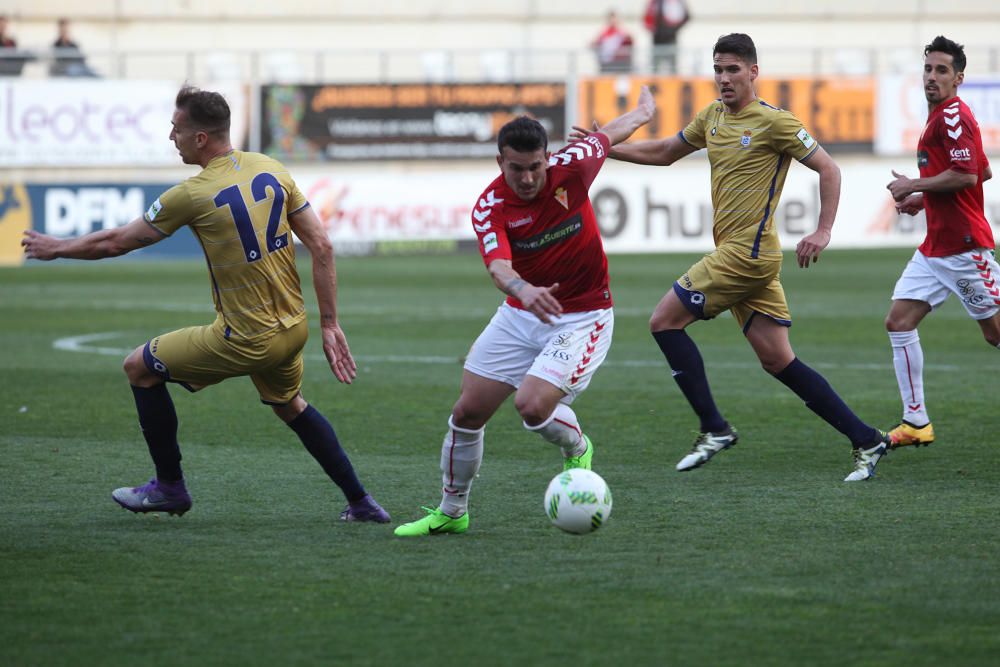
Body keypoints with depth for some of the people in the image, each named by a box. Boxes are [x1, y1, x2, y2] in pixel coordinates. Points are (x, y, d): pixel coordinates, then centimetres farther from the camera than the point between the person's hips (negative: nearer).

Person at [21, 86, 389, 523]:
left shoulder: (194, 194, -16)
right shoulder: (272, 170, 1)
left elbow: (116, 242, -5)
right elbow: (321, 248, 2)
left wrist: (57, 248, 13)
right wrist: (330, 324, 6)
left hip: (245, 339, -7)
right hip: (293, 330, 7)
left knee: (139, 367, 11)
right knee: (290, 406, 33)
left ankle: (170, 487, 19)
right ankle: (360, 503, 30)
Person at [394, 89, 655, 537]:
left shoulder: (569, 167, -17)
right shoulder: (489, 207, -16)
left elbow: (611, 134, 5)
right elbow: (498, 265, -35)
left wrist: (643, 110, 27)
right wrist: (523, 289, -58)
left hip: (582, 315, -3)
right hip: (521, 314, 3)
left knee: (533, 405, -23)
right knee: (467, 412, 3)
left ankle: (577, 450, 12)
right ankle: (451, 511, 24)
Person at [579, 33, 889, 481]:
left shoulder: (773, 122, -9)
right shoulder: (713, 116, 14)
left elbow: (828, 169, -6)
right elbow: (664, 153, 27)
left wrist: (822, 232, -14)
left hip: (748, 251, -8)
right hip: (744, 256, 8)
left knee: (664, 322, -6)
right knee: (778, 362, 5)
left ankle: (714, 429, -2)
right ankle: (865, 440, 6)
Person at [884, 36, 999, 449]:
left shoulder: (953, 116, -13)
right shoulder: (941, 117, 17)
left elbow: (966, 174, -24)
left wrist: (913, 187, -12)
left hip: (963, 245, -10)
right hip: (935, 247, 10)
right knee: (898, 322, 2)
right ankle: (916, 422, 3)